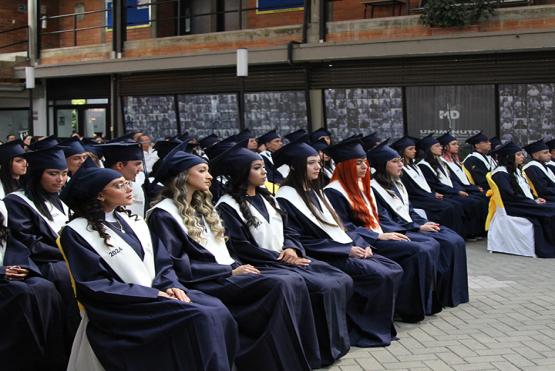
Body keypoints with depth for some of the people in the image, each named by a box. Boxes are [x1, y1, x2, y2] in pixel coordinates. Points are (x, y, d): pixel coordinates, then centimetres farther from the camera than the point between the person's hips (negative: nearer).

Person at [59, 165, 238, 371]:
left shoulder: (133, 221, 17)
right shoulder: (77, 232, -4)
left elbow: (162, 263, 15)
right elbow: (95, 285, -12)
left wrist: (170, 285, -8)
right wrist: (151, 294, -16)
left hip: (156, 295, 7)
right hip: (121, 311, -6)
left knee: (216, 310, -20)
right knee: (199, 319, -28)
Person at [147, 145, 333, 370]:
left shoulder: (200, 207, 22)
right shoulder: (163, 214, -4)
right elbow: (178, 267, -12)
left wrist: (237, 267, 0)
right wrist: (230, 272, -13)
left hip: (225, 274, 8)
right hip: (205, 283, -8)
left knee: (294, 282, -16)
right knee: (280, 286, -27)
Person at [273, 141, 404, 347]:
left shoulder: (315, 191, 17)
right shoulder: (287, 198, -9)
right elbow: (302, 242, -15)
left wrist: (360, 244, 2)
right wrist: (346, 250, -16)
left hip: (346, 249, 8)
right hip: (325, 258, -8)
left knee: (395, 270, -6)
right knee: (381, 276, -22)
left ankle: (381, 322, 1)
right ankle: (371, 330, -8)